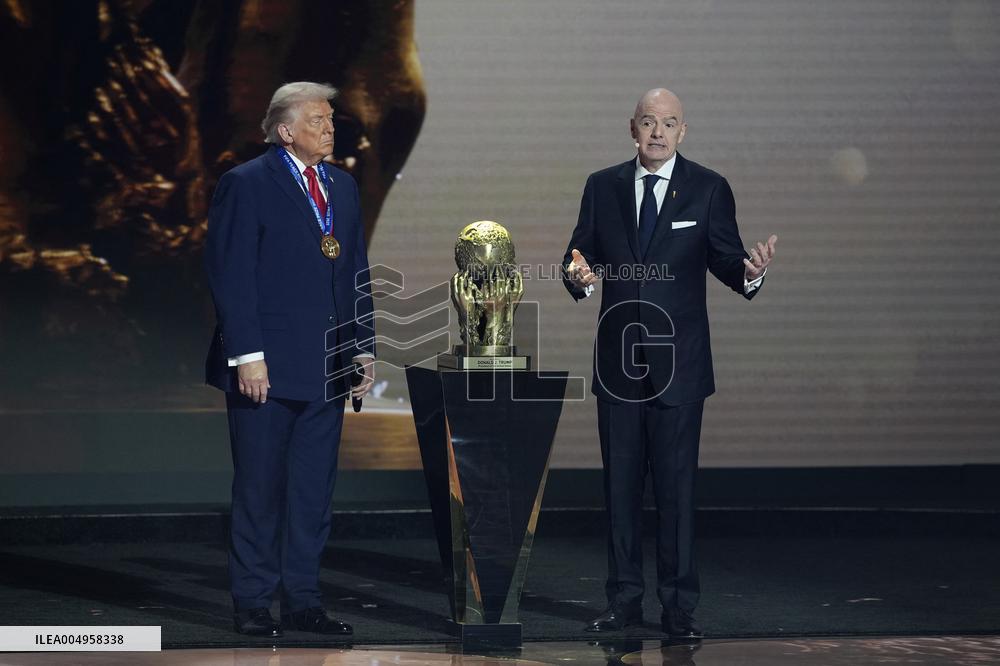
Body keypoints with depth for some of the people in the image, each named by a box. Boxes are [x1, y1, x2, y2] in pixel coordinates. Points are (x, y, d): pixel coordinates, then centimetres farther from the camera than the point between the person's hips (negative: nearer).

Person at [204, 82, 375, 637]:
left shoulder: (343, 186, 15)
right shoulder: (246, 185, -5)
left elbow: (358, 274, 17)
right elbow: (231, 275, -10)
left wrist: (365, 348, 10)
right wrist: (247, 356, -16)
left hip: (327, 369, 6)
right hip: (267, 365, -6)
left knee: (314, 492, 8)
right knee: (261, 490, 1)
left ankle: (303, 600, 15)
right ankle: (253, 604, 10)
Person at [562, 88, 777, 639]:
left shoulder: (708, 189, -1)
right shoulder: (603, 187, 6)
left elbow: (724, 258, -4)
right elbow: (581, 252, 4)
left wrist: (748, 271, -27)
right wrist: (579, 275, -19)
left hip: (677, 361, -3)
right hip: (617, 360, 3)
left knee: (676, 485, -1)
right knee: (620, 484, 9)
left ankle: (678, 605, 6)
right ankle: (624, 599, 18)